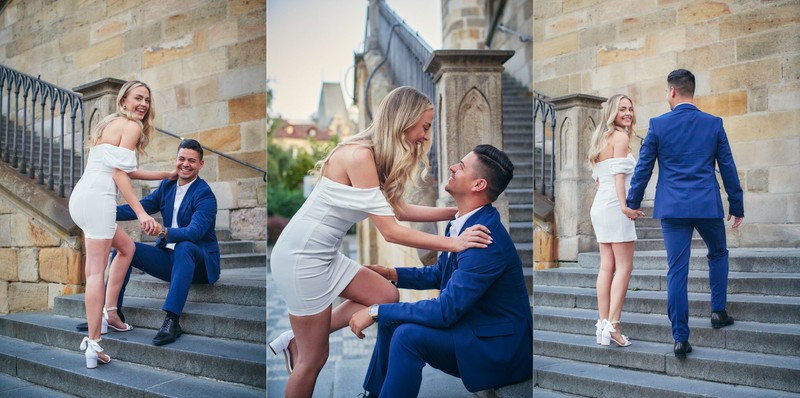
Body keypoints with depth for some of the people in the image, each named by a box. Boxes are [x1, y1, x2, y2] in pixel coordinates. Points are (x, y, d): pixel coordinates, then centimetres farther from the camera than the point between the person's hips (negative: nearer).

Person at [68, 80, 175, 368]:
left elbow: (125, 171, 24)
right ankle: (93, 343, -9)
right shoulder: (131, 126, -4)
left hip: (80, 196, 9)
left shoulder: (110, 124, 24)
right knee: (97, 271, -9)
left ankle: (109, 312, 21)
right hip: (97, 197, -9)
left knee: (126, 247, 24)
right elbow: (119, 174, -13)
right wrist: (141, 214, -18)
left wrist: (166, 175, 27)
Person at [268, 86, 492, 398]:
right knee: (315, 358, 2)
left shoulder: (375, 156, 5)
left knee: (386, 297, 14)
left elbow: (398, 209, 9)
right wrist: (454, 243, -20)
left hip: (325, 254, 9)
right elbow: (390, 231, -23)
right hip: (301, 257, -9)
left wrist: (455, 211, 5)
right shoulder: (359, 155, -24)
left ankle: (296, 341, 20)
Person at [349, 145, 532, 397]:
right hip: (470, 323, 10)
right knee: (392, 318, 9)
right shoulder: (463, 224, 2)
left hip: (498, 348, -10)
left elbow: (446, 310, -29)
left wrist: (375, 311, -23)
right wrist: (392, 274, 2)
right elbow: (439, 274, 16)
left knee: (408, 334, -26)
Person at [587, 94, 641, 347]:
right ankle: (612, 325, -9)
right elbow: (619, 174, -18)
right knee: (624, 268, -6)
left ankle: (603, 325, 7)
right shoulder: (620, 137, -6)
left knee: (607, 267, 7)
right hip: (614, 206, -8)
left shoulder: (601, 139, 19)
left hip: (599, 206, 9)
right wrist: (624, 205, -26)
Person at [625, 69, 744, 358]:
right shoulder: (714, 124, 2)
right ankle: (718, 311, 25)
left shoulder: (658, 125, -2)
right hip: (708, 205, 1)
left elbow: (643, 167, 2)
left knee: (677, 272, 1)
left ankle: (681, 339, 1)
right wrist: (736, 206, 14)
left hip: (672, 208, -1)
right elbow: (728, 168, 6)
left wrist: (633, 203, 12)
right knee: (718, 254, 28)